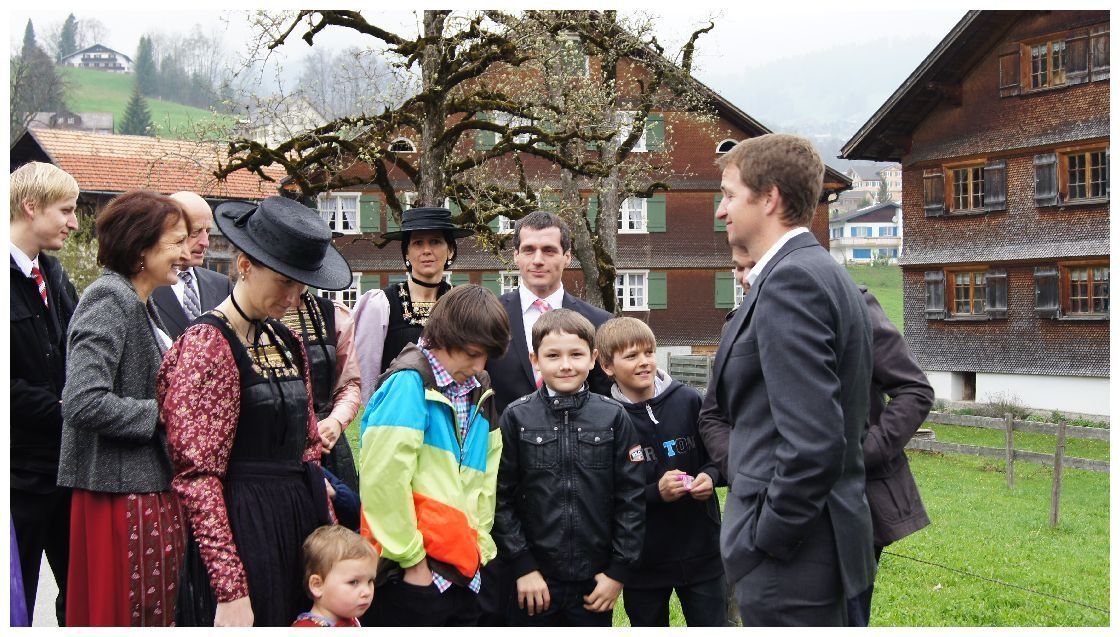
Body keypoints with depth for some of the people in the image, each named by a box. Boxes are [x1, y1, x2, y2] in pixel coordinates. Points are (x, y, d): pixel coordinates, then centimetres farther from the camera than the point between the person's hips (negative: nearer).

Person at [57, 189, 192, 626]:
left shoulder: (140, 302, 14)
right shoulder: (109, 299, -15)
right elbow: (84, 403, -25)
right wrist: (164, 414, -16)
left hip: (153, 484, 9)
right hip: (122, 491, -9)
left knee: (161, 612, 13)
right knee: (127, 612, -1)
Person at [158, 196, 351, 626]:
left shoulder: (288, 344, 12)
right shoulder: (207, 345, -11)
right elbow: (198, 476, -15)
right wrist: (230, 588, -19)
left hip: (300, 526, 7)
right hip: (242, 531, -7)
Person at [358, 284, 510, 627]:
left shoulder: (479, 391, 12)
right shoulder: (410, 382, -11)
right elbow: (383, 479, -18)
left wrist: (479, 547, 7)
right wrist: (412, 557, -13)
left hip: (463, 572, 7)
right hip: (411, 574, -7)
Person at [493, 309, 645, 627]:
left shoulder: (614, 417, 0)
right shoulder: (517, 418, -2)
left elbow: (632, 497, 1)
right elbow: (501, 498, -2)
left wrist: (618, 571, -2)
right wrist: (523, 567, -6)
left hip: (595, 584, 1)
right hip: (534, 580, -1)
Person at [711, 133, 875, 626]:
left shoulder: (791, 280, -18)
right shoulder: (823, 273, 13)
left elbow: (813, 442, -25)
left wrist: (764, 539, -15)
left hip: (791, 559, -10)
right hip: (817, 541, 10)